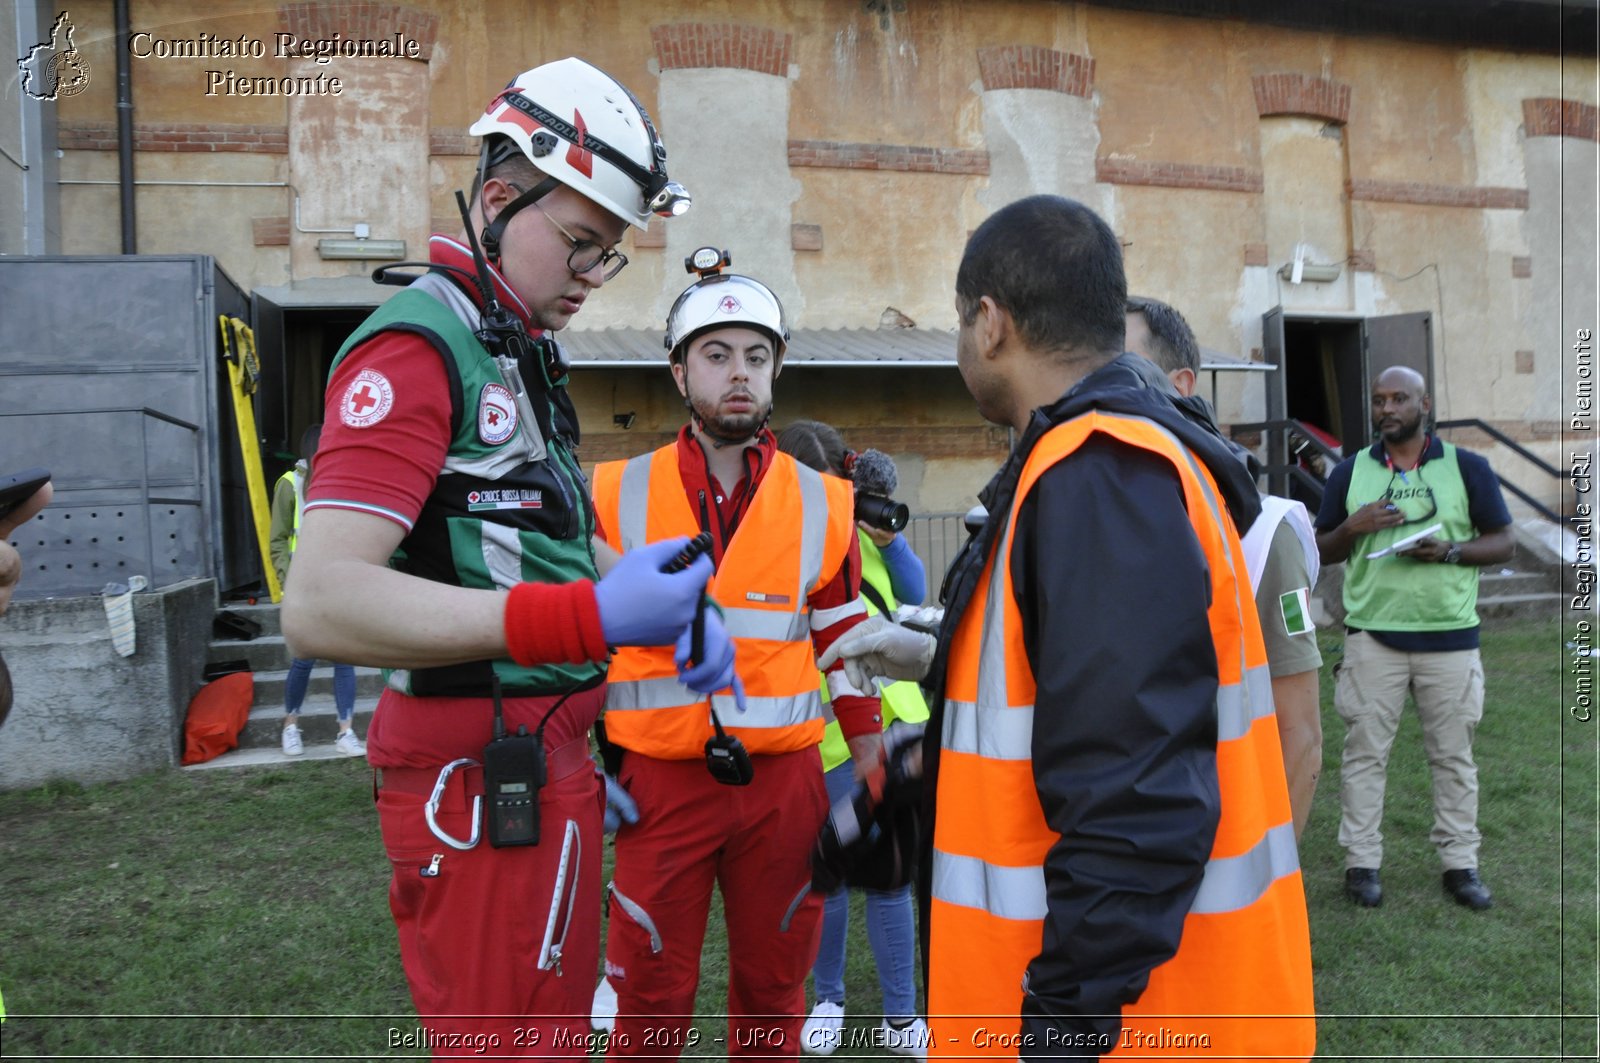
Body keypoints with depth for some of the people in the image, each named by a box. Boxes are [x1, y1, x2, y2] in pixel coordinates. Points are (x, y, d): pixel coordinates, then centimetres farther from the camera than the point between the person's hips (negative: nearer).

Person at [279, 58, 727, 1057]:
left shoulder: (522, 355, 15)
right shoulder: (416, 346, -15)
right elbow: (320, 603, -26)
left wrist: (681, 607, 6)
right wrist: (586, 619, -33)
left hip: (551, 759, 10)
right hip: (481, 780, -10)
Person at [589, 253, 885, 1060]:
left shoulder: (823, 504, 4)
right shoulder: (616, 496, 0)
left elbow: (845, 642, 9)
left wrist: (871, 761, 7)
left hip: (784, 781, 2)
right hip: (659, 782, -1)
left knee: (772, 992, 15)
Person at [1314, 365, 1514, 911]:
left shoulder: (1467, 468, 4)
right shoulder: (1350, 471, 7)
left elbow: (1503, 542, 5)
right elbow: (1322, 552, 10)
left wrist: (1450, 551, -14)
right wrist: (1354, 526, -11)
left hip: (1450, 635, 0)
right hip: (1373, 635, 0)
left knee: (1453, 754, 8)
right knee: (1365, 750, 2)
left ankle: (1460, 864, 20)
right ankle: (1361, 862, 11)